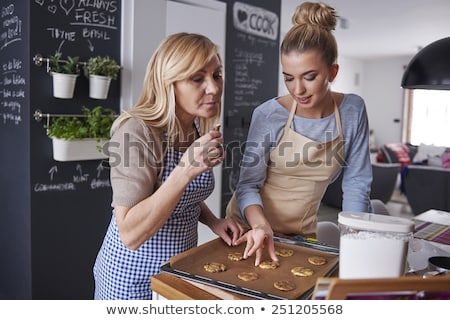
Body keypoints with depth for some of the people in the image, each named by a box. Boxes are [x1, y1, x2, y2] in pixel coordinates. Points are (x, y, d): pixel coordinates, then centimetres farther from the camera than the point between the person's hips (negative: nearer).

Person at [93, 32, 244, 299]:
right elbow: (130, 234, -28)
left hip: (182, 266, 7)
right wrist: (185, 170, -36)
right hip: (135, 277, -6)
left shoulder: (197, 128, -3)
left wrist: (213, 221, -5)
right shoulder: (137, 132, -25)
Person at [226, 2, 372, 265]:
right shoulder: (268, 115, -19)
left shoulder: (353, 111, -11)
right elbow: (248, 184, -15)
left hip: (303, 233, 2)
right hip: (251, 224, -1)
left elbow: (356, 183, -7)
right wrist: (260, 224, -32)